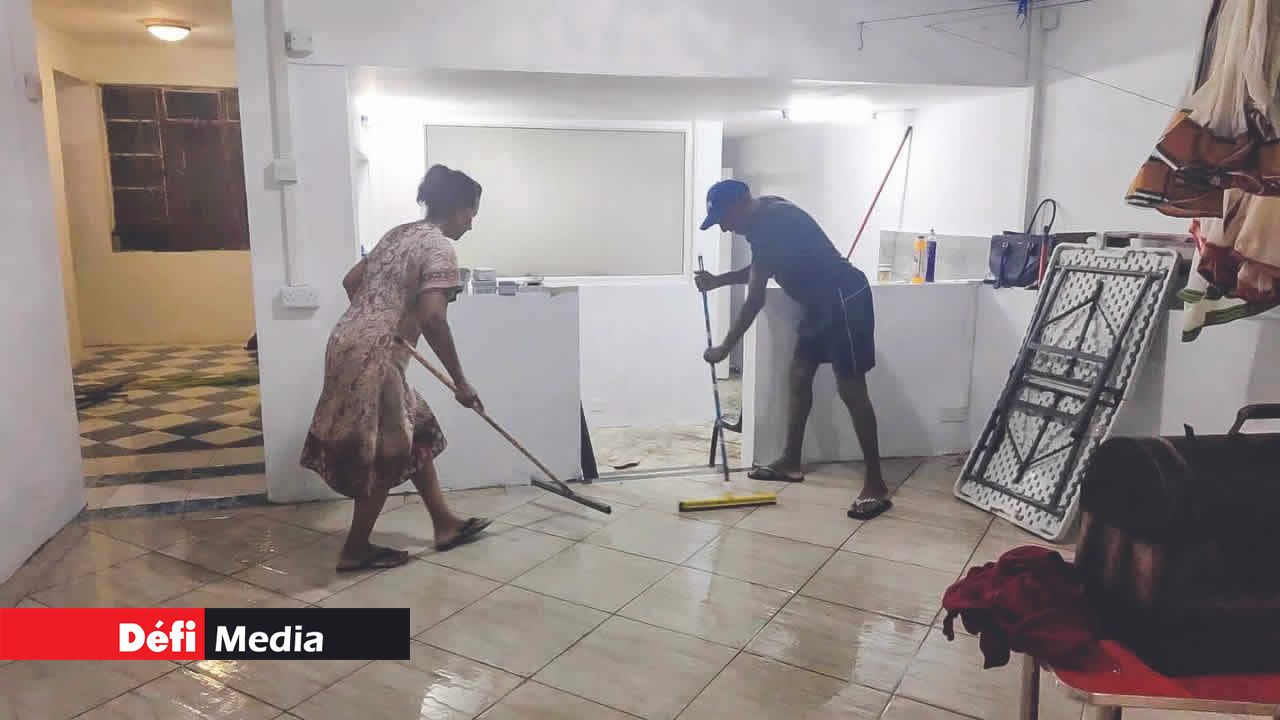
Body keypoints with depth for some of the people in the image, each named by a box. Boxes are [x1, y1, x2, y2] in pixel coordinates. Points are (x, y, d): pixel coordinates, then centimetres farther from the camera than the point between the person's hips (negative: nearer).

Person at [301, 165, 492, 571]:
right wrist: (460, 381, -17)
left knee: (415, 434, 17)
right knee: (387, 451, 4)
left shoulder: (399, 234, 16)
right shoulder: (439, 249, -12)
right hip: (372, 357, -10)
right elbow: (432, 318, -23)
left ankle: (446, 525, 27)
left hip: (351, 344, 10)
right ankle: (356, 551, 17)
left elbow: (351, 281, 22)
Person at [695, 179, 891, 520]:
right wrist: (718, 281, 12)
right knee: (800, 375, 13)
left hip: (845, 300, -11)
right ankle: (791, 462, 23)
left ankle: (876, 485, -5)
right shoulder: (767, 215, 10)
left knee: (851, 390, -11)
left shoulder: (770, 225, -21)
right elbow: (758, 271, 25)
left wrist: (725, 348, -12)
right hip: (822, 301, 11)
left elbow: (755, 300, -19)